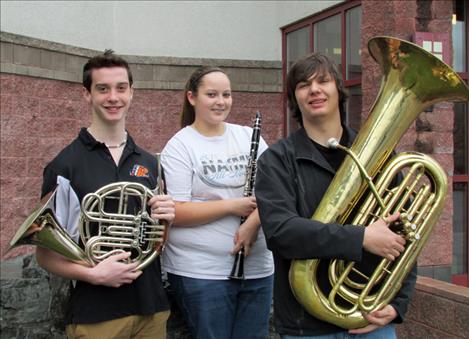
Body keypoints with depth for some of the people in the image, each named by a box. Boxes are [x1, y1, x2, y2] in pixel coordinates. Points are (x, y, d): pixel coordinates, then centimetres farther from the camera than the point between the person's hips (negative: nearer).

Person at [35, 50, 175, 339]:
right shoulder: (65, 165, -7)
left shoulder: (148, 163, 7)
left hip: (152, 308, 4)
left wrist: (167, 217, -5)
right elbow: (46, 253, -6)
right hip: (95, 314, -4)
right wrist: (92, 274, -22)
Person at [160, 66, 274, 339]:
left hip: (258, 267, 5)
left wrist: (253, 222, -15)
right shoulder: (179, 147, -6)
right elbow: (175, 212, -14)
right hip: (200, 272, -5)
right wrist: (233, 206, -17)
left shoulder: (248, 136, 9)